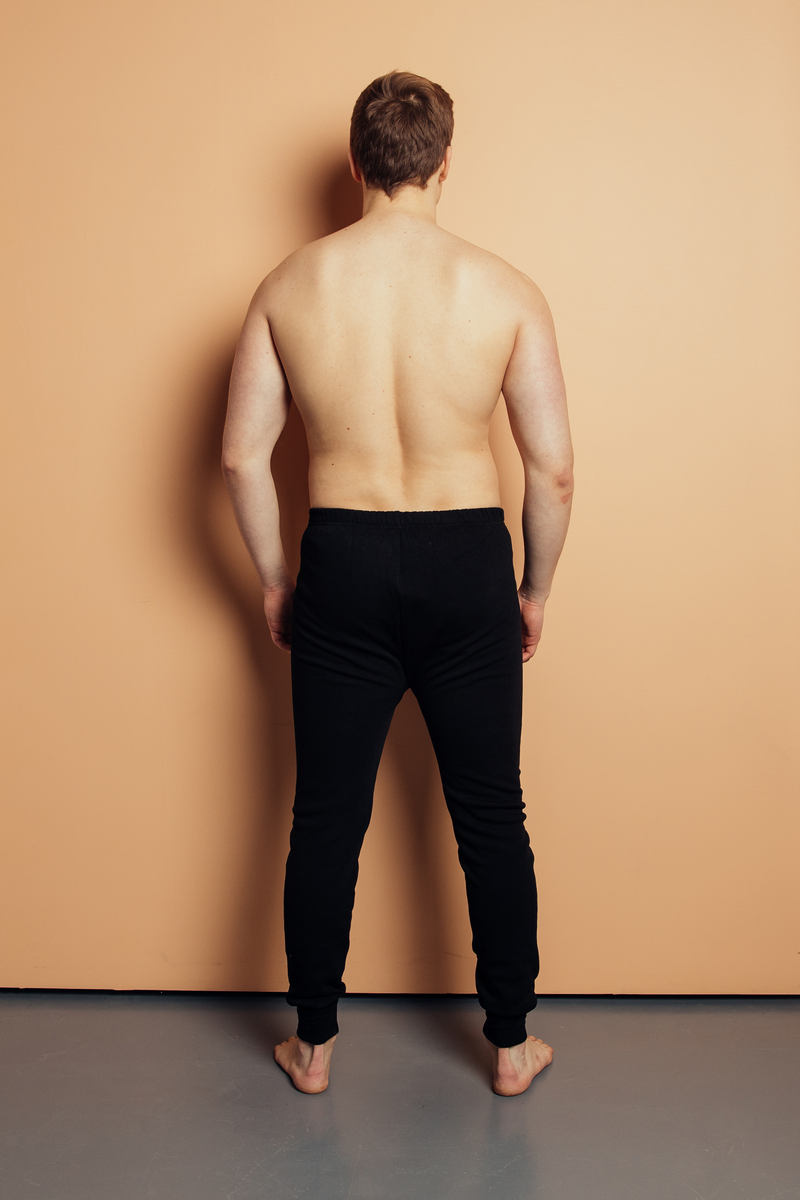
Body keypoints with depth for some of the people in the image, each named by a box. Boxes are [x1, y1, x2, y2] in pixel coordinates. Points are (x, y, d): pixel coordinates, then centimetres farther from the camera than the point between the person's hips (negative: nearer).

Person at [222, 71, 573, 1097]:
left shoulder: (291, 286, -3)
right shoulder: (504, 290, -6)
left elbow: (241, 457, -2)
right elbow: (553, 468, -6)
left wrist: (275, 582, 10)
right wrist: (536, 588, 9)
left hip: (343, 563, 1)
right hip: (467, 563, -1)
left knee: (327, 820, 13)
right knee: (491, 819, 13)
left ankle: (314, 1045, 27)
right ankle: (510, 1046, 27)